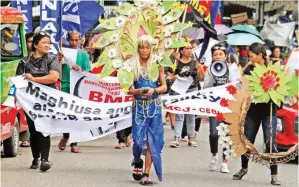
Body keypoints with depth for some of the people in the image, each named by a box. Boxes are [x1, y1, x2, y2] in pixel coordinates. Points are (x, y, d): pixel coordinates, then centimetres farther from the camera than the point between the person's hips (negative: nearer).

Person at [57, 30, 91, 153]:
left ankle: (74, 143, 5)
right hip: (65, 87, 0)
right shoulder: (64, 52, 6)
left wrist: (80, 69, -17)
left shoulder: (83, 54, 7)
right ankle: (66, 136, 26)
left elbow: (88, 72, 4)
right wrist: (58, 61, -14)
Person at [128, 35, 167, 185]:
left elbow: (164, 87, 4)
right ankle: (137, 162, 24)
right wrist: (138, 91, -21)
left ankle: (146, 174, 4)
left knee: (151, 140, -1)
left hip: (154, 106, 1)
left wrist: (154, 90, -15)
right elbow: (129, 89, -1)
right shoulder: (132, 65, 1)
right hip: (139, 106, -1)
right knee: (139, 138, -7)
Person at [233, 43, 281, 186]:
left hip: (269, 111, -3)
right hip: (253, 110, 3)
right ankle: (244, 168, 32)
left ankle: (274, 175, 2)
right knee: (247, 140, 10)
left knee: (270, 142, -8)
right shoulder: (249, 70, 4)